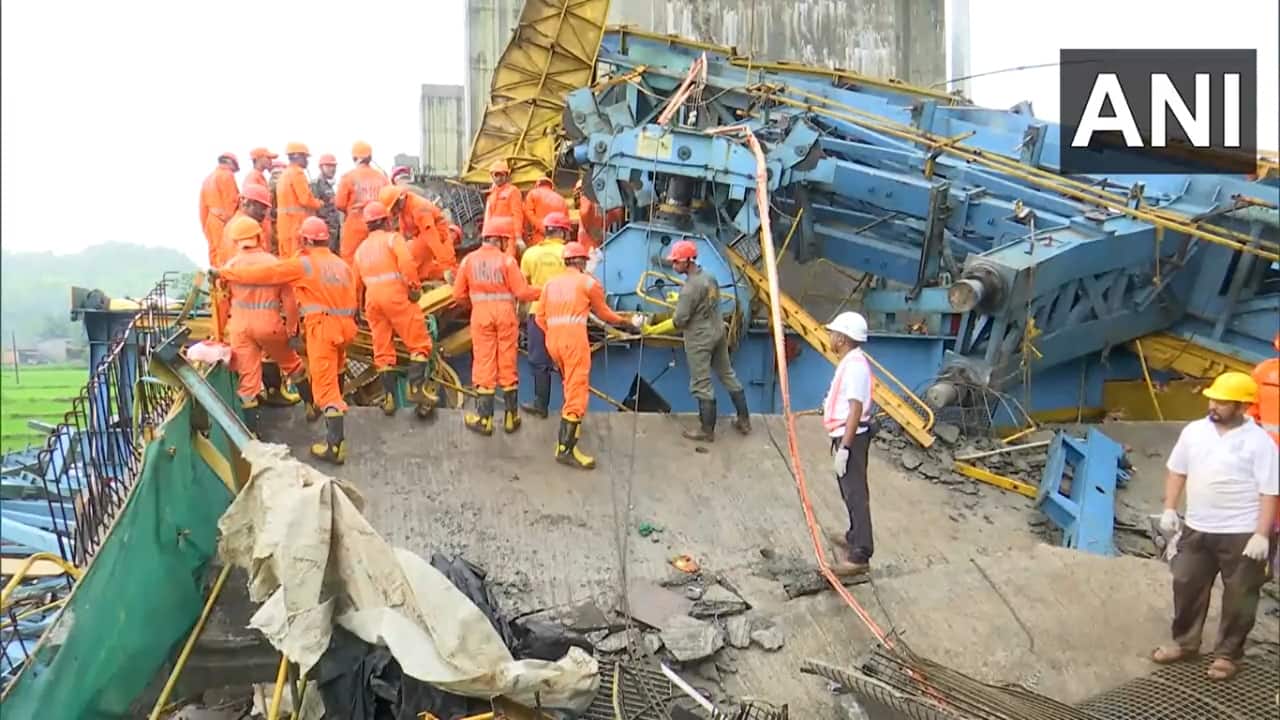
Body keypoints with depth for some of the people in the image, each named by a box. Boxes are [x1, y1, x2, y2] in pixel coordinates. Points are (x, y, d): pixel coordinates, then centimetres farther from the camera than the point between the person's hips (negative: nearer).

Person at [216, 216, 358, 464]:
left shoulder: (303, 264, -5)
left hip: (321, 326, -7)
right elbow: (350, 297, 15)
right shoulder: (342, 265, 14)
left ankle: (335, 446, -12)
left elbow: (264, 273, -5)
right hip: (345, 326, 7)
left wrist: (225, 273, 2)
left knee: (326, 384, -8)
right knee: (333, 374, 29)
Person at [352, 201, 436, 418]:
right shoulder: (392, 238, 2)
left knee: (383, 351, 9)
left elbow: (357, 281, 17)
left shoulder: (361, 248, 20)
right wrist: (414, 287, -10)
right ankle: (417, 388, -16)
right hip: (395, 294, -6)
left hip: (372, 298, 6)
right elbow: (406, 262, -17)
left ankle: (388, 398, 7)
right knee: (419, 343, -1)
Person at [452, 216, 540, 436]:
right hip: (505, 314, -1)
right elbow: (522, 292, -10)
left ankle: (484, 418, 5)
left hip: (481, 316, 1)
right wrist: (542, 292, 7)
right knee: (508, 364, 8)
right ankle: (511, 416, 15)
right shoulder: (507, 260, -9)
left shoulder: (469, 260, -1)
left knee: (484, 364, 5)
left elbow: (459, 295, 1)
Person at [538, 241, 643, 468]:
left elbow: (540, 318, 12)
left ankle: (566, 438, 34)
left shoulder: (551, 283, 16)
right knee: (576, 393, -7)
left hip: (552, 341, 7)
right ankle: (566, 449, -12)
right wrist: (627, 321, 26)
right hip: (575, 341, -6)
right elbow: (604, 314, 11)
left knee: (571, 384, 25)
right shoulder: (589, 282, 2)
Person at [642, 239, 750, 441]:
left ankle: (707, 431, 12)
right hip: (718, 332, 9)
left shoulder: (690, 287, -24)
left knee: (702, 385, 3)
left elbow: (678, 322, -21)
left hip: (699, 340, -9)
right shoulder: (710, 277, 2)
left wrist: (652, 330, -12)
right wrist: (680, 300, 22)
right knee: (728, 375, 18)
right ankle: (744, 420, 27)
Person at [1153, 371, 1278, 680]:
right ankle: (1184, 642, 32)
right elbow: (1177, 471, 12)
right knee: (1186, 586, 14)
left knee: (1238, 597, 6)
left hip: (1242, 533, -5)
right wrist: (1170, 509, 5)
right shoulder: (1194, 431, 2)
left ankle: (1228, 654, 21)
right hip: (1197, 529, 5)